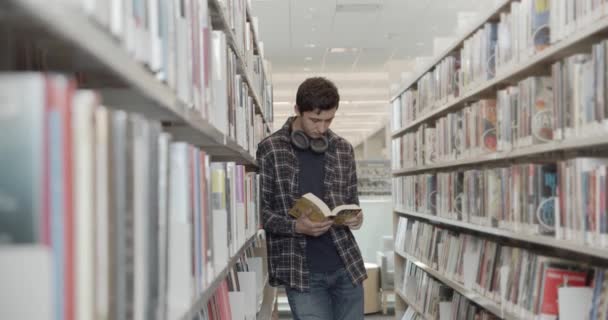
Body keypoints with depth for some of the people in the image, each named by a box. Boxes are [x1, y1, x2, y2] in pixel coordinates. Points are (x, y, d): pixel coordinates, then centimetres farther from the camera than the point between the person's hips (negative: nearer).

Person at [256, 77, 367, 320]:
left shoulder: (343, 149, 8)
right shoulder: (270, 150, -5)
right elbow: (259, 209, -4)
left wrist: (355, 217, -7)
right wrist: (295, 226, -20)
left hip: (346, 266, 4)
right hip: (300, 271, -4)